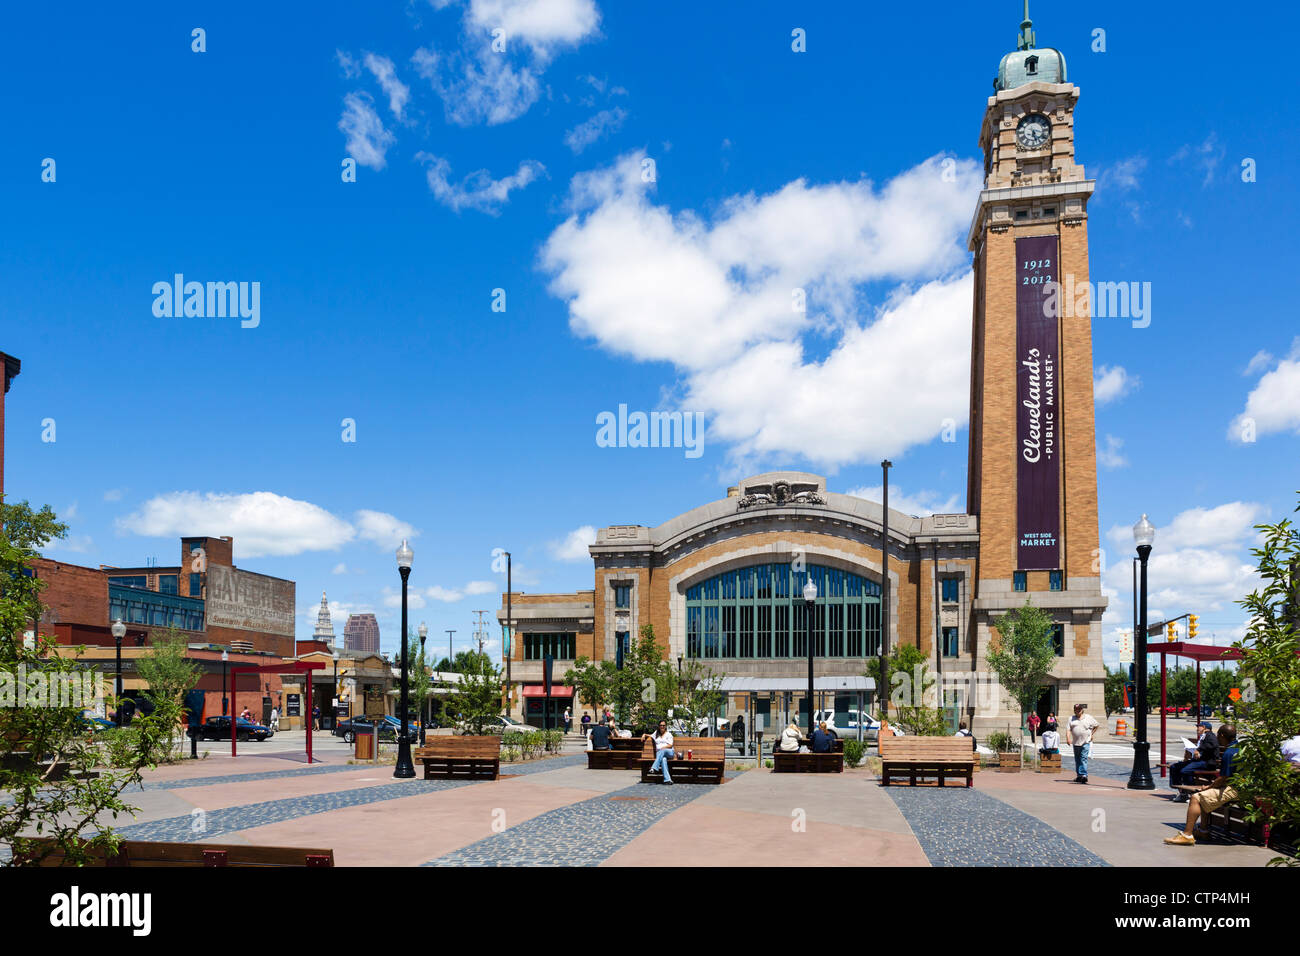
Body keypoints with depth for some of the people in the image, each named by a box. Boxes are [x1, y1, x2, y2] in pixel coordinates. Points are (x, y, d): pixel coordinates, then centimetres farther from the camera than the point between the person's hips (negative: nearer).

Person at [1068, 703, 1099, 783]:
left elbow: (1096, 725, 14)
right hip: (1076, 743, 4)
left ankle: (1084, 775, -19)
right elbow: (1068, 729, 1)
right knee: (1077, 760, 10)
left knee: (1083, 759, -14)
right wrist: (1068, 738, -13)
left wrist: (1091, 734, 8)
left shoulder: (1089, 718, 3)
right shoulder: (1071, 719, 8)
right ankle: (1079, 776, 20)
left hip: (1086, 742, -4)